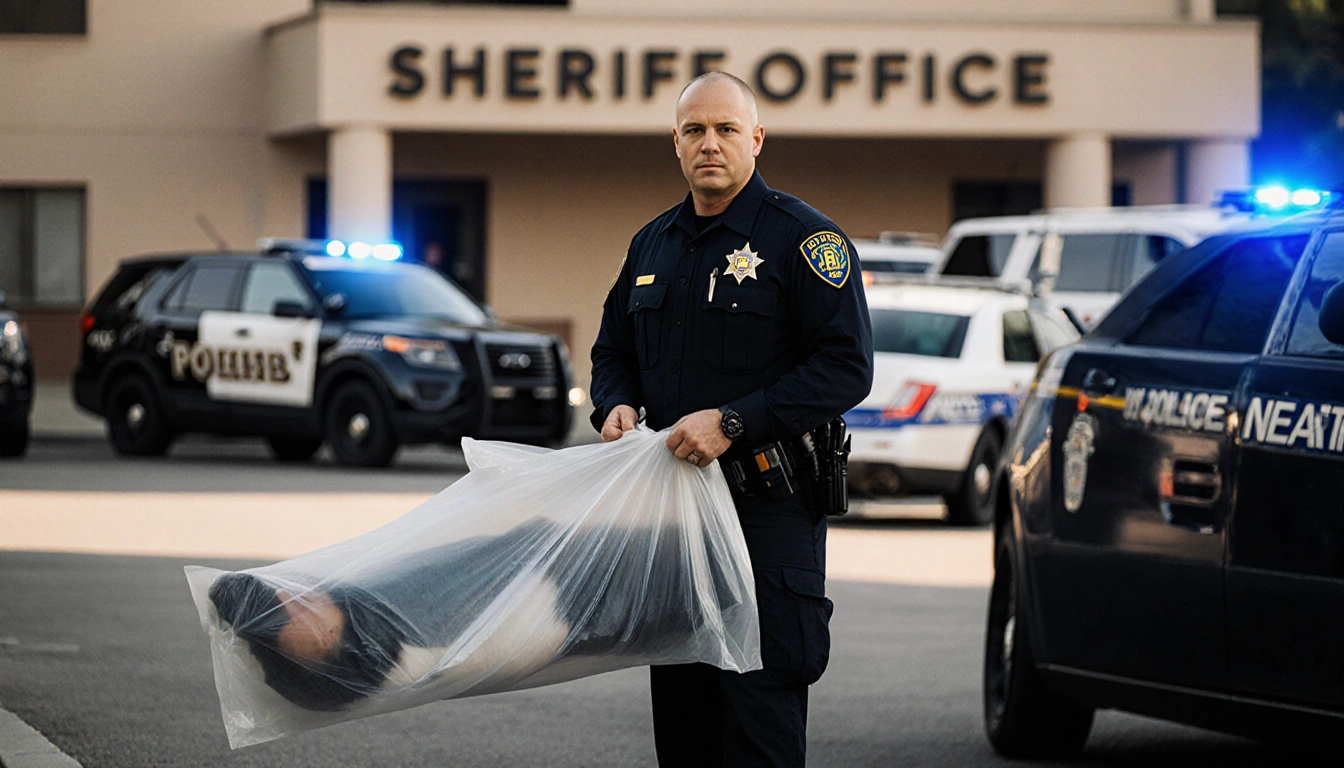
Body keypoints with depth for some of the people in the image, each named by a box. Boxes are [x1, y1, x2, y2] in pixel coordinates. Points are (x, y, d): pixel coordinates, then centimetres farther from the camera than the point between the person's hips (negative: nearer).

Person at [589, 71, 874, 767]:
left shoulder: (802, 238, -7)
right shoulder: (653, 244, 15)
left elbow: (846, 368, -14)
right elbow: (613, 349, 26)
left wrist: (733, 423, -20)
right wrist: (617, 406, 3)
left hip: (768, 507, -7)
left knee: (759, 710, -9)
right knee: (679, 708, 10)